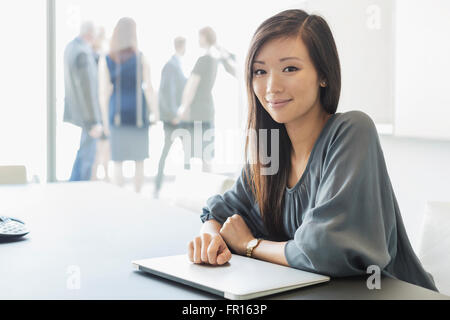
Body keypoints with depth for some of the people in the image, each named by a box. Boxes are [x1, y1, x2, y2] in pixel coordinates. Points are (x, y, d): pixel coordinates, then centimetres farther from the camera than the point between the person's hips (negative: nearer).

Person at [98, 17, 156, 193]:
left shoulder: (106, 60, -2)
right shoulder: (141, 58, -4)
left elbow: (104, 91, -4)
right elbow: (148, 89, -7)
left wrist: (104, 119, 2)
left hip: (117, 114, 0)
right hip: (138, 114, 0)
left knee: (118, 161, 6)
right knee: (139, 160, 13)